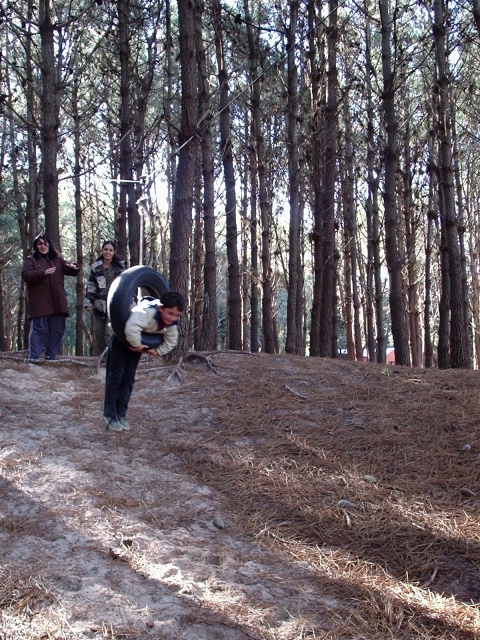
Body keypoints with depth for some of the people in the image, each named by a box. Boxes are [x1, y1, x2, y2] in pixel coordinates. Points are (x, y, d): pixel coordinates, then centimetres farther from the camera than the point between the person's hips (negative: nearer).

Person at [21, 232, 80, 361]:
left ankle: (51, 357, 13)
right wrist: (43, 273, -24)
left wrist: (74, 267, -12)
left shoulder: (57, 259, 18)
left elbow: (72, 271, 14)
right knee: (39, 329, -8)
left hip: (57, 302, 5)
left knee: (58, 329, 5)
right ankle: (33, 357, -6)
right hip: (39, 302, -4)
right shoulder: (30, 260, 6)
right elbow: (26, 275, -10)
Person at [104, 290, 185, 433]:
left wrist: (158, 351, -15)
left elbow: (171, 341, -3)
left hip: (137, 344, 6)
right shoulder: (147, 312, -44)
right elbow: (132, 329, -58)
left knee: (129, 379, 5)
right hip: (121, 339, -6)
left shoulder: (172, 323, -19)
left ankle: (121, 415, 12)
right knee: (115, 376, -6)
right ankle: (110, 415, 1)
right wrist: (137, 345, -43)